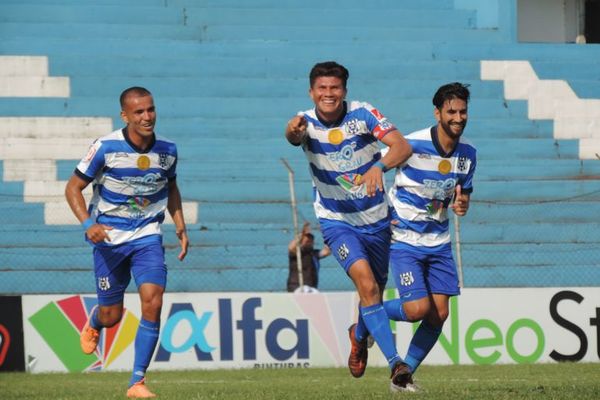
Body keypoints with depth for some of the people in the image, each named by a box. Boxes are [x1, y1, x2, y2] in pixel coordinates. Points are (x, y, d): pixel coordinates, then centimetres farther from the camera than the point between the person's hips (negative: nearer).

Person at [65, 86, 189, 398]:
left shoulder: (167, 150, -2)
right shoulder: (105, 148, -14)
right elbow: (73, 188, -8)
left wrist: (180, 226, 8)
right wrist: (87, 224, -23)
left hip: (147, 237, 2)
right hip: (109, 237, -2)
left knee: (152, 303, -18)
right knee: (112, 316, 5)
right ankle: (94, 322, 46)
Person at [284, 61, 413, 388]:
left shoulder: (363, 114, -13)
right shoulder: (308, 122, -12)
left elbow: (402, 146, -23)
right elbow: (294, 135, -36)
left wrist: (379, 167, -44)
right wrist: (294, 130, -62)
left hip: (376, 220, 2)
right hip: (337, 221, -2)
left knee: (374, 290, 16)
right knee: (366, 282, -24)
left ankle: (359, 335, 51)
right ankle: (394, 361, -26)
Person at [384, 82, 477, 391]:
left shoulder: (467, 153, 0)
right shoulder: (412, 145, -18)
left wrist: (461, 204, -9)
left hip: (438, 241, 6)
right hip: (404, 240, -6)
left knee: (439, 314, -1)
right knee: (418, 309, -16)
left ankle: (405, 374, 16)